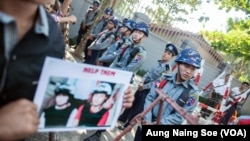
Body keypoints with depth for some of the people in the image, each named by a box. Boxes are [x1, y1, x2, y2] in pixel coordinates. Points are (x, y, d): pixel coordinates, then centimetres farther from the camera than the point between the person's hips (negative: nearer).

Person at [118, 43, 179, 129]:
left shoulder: (168, 69, -18)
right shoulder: (158, 63, 4)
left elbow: (157, 82, -21)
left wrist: (144, 86, -16)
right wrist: (142, 82, -6)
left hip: (149, 90, -6)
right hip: (143, 87, 6)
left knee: (138, 108, 5)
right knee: (132, 103, 19)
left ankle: (127, 125, 22)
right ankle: (122, 119, 38)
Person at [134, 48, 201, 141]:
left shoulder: (192, 92, -15)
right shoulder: (165, 79, -6)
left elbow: (180, 117, -15)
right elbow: (150, 98, -3)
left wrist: (156, 124, -17)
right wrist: (147, 120, -13)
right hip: (147, 123, 3)